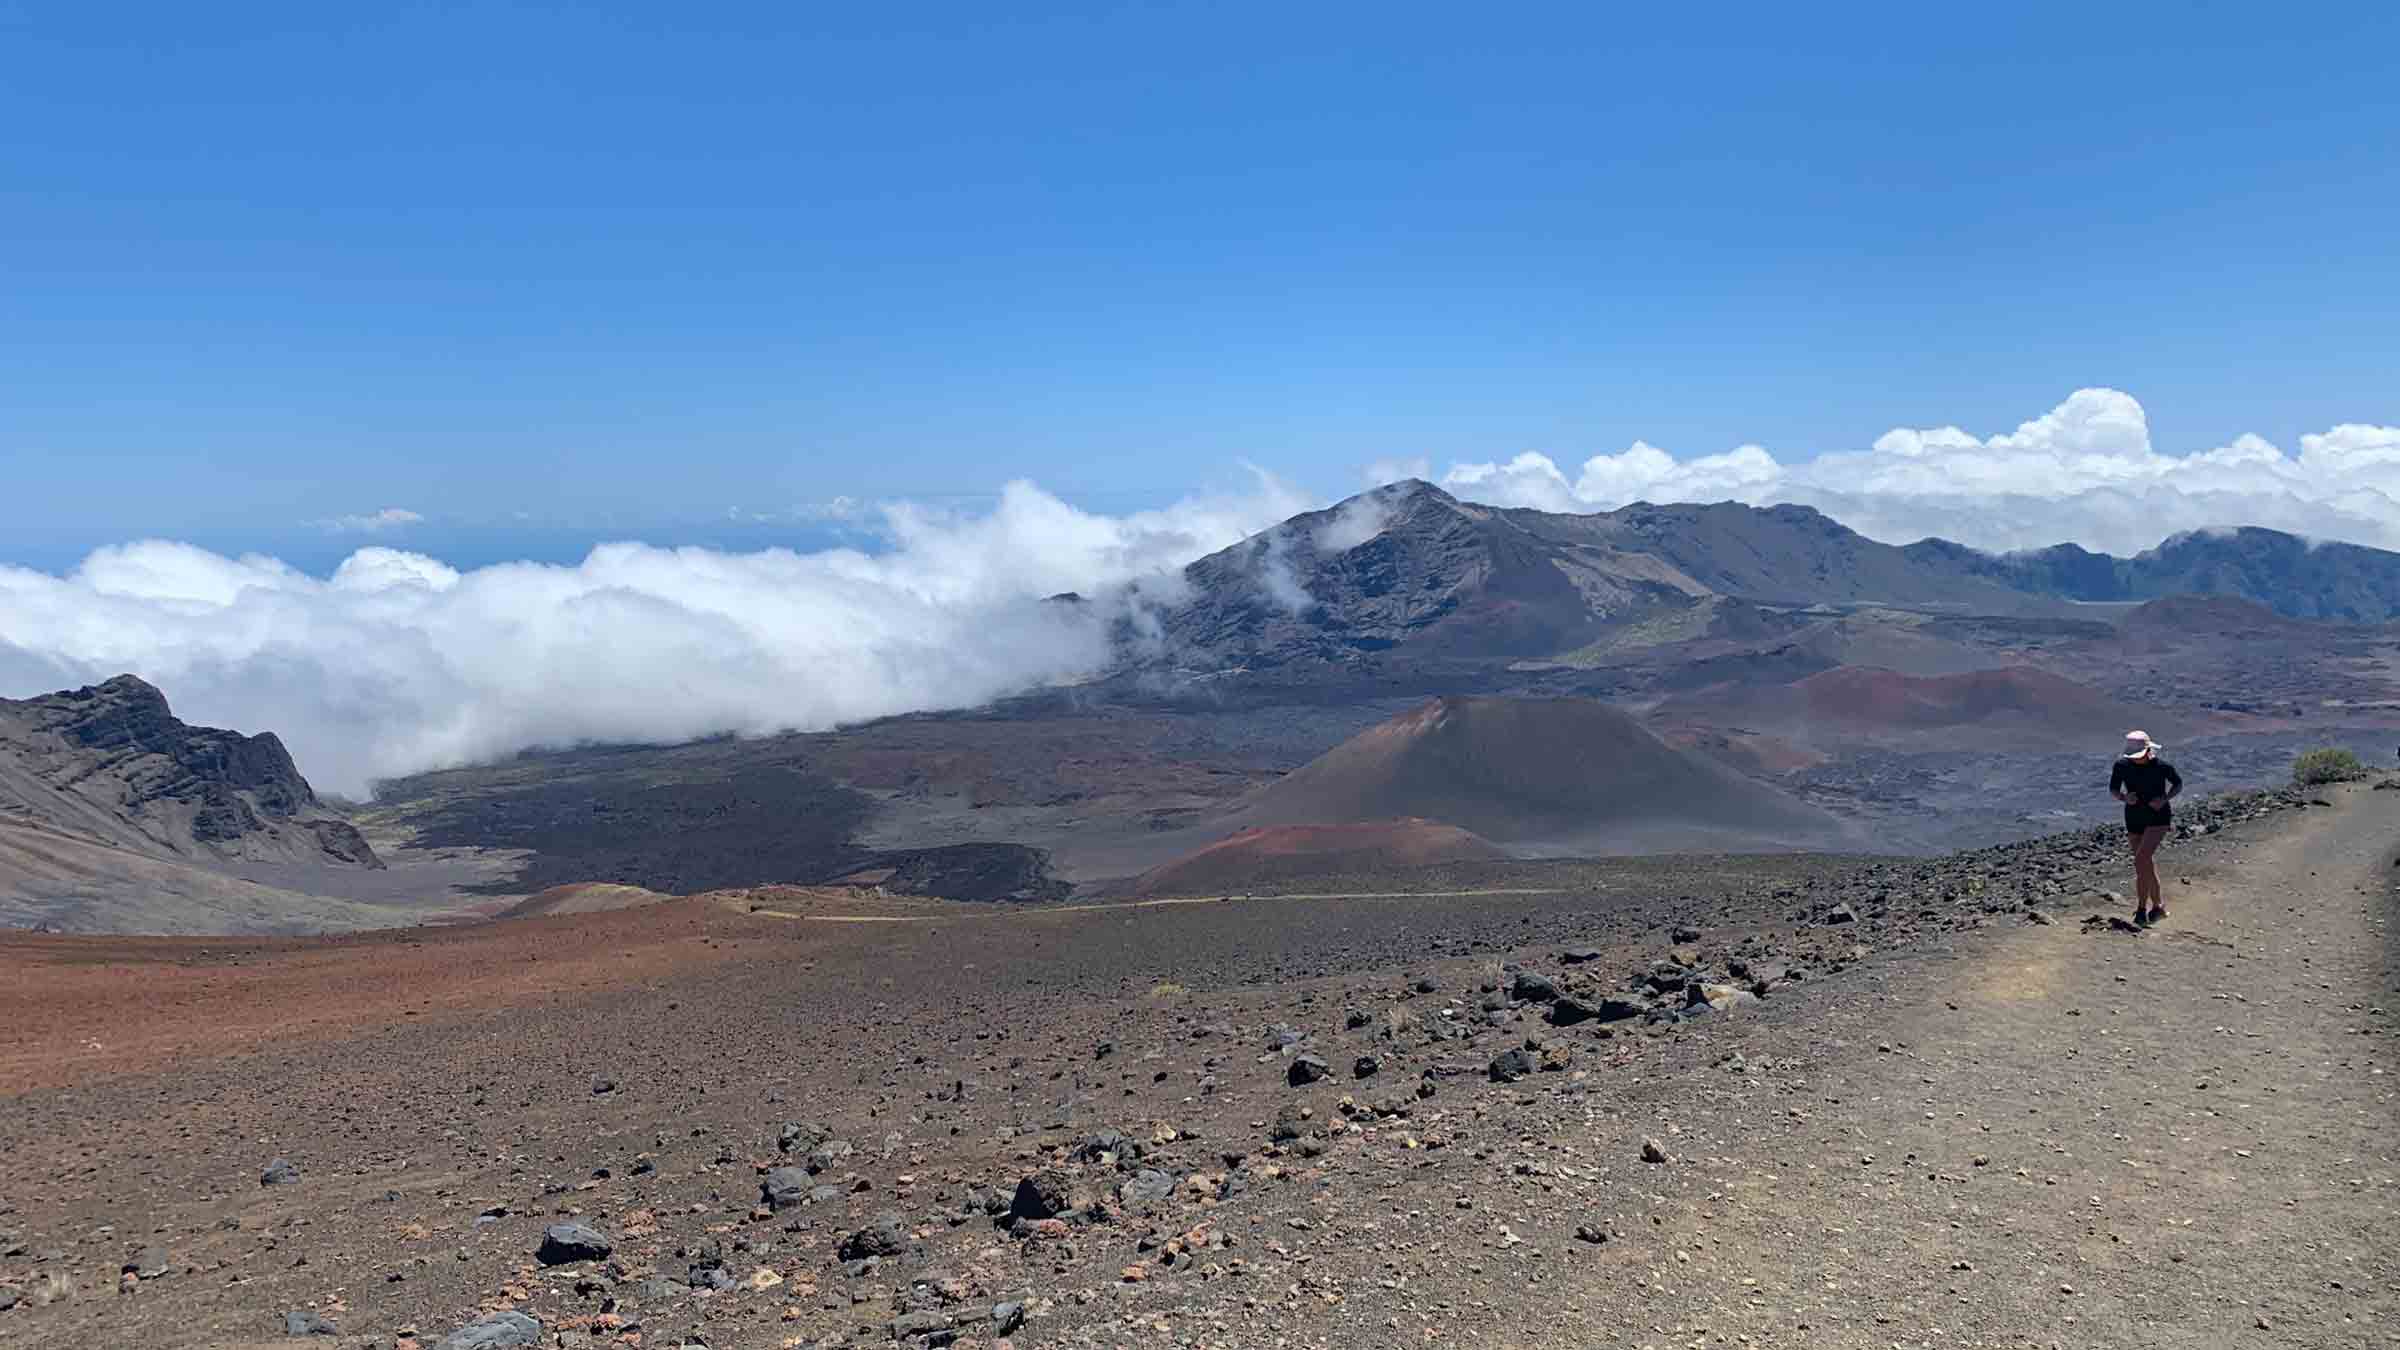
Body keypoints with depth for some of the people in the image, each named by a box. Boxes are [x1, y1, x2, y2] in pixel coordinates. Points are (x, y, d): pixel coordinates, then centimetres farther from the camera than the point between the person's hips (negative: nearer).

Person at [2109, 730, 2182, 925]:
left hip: (2158, 817, -4)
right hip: (2134, 819, 4)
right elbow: (2113, 790, 2)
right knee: (2147, 863, 11)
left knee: (2141, 860, -18)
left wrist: (2165, 799, -15)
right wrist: (2124, 797, -20)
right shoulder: (2122, 765, -9)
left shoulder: (2162, 766, -16)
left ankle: (2142, 906, -6)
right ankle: (2157, 905, 27)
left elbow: (2178, 784, 2)